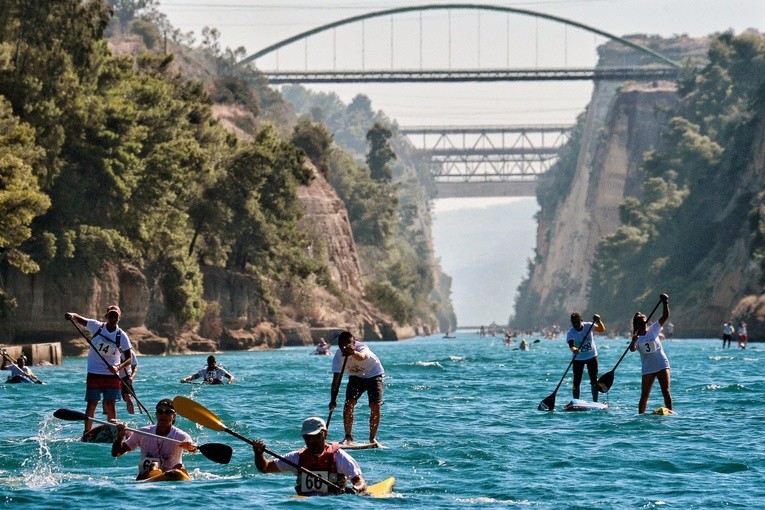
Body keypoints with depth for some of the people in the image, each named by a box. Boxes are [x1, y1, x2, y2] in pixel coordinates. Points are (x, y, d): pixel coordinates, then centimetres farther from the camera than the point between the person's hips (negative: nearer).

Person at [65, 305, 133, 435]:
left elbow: (129, 358, -5)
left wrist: (118, 367, -24)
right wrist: (72, 315, -28)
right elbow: (78, 319, -4)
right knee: (92, 404, 0)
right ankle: (87, 433, 4)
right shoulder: (97, 326, -2)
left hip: (112, 375, 0)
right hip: (94, 374, 0)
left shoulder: (122, 336, -4)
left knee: (110, 405, 0)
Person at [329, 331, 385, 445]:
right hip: (356, 377, 3)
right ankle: (348, 436, -3)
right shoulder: (338, 356, -23)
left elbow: (362, 357, -60)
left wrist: (353, 352, -83)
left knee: (375, 407, -14)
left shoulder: (361, 348, -34)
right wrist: (333, 400, -34)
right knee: (348, 404, -14)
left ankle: (372, 438, 1)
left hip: (373, 375, -3)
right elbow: (336, 380, -24)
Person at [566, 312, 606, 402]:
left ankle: (595, 402, 8)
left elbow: (601, 330, -13)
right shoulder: (570, 333, -16)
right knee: (576, 382, -2)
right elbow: (571, 345, -30)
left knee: (594, 381, 2)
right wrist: (574, 350, -53)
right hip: (578, 358, -1)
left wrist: (598, 321, -31)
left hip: (591, 356, 1)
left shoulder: (588, 326, -11)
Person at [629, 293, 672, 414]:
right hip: (648, 369, 0)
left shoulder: (653, 330, 3)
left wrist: (665, 303, -17)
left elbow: (665, 317, -4)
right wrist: (633, 341, -43)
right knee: (644, 395, 1)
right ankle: (640, 415, 8)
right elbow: (632, 349, -22)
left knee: (666, 391, -6)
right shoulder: (637, 339, 0)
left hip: (662, 364, 0)